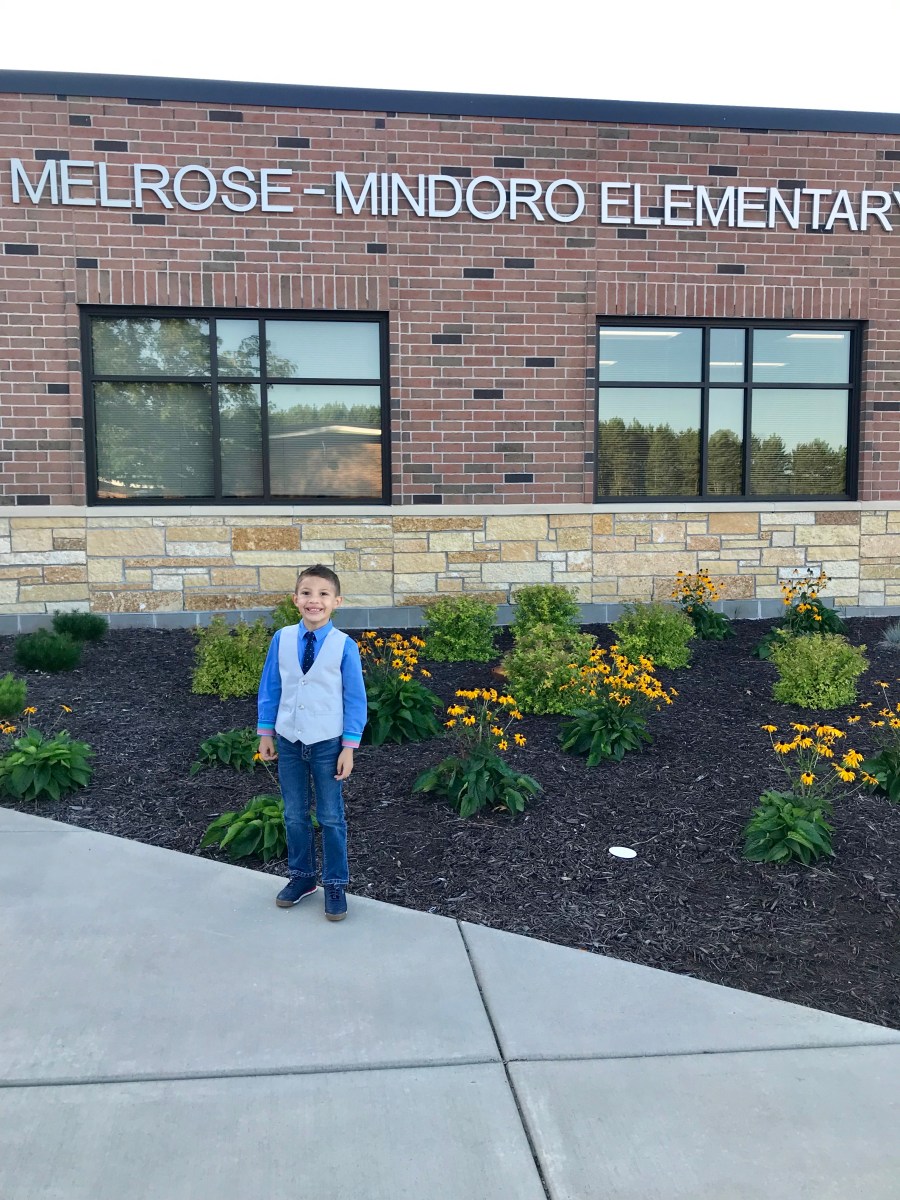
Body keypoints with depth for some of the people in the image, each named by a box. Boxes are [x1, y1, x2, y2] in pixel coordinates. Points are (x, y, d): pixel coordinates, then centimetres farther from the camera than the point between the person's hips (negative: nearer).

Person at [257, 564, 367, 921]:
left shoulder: (344, 646, -14)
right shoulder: (282, 639, -7)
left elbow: (355, 699, -7)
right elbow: (269, 688, 4)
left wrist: (349, 747, -8)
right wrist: (265, 733, 5)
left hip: (327, 743, -3)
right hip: (289, 740, 3)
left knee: (331, 818, 9)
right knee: (294, 815, 15)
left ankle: (335, 885, 24)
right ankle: (301, 876, 33)